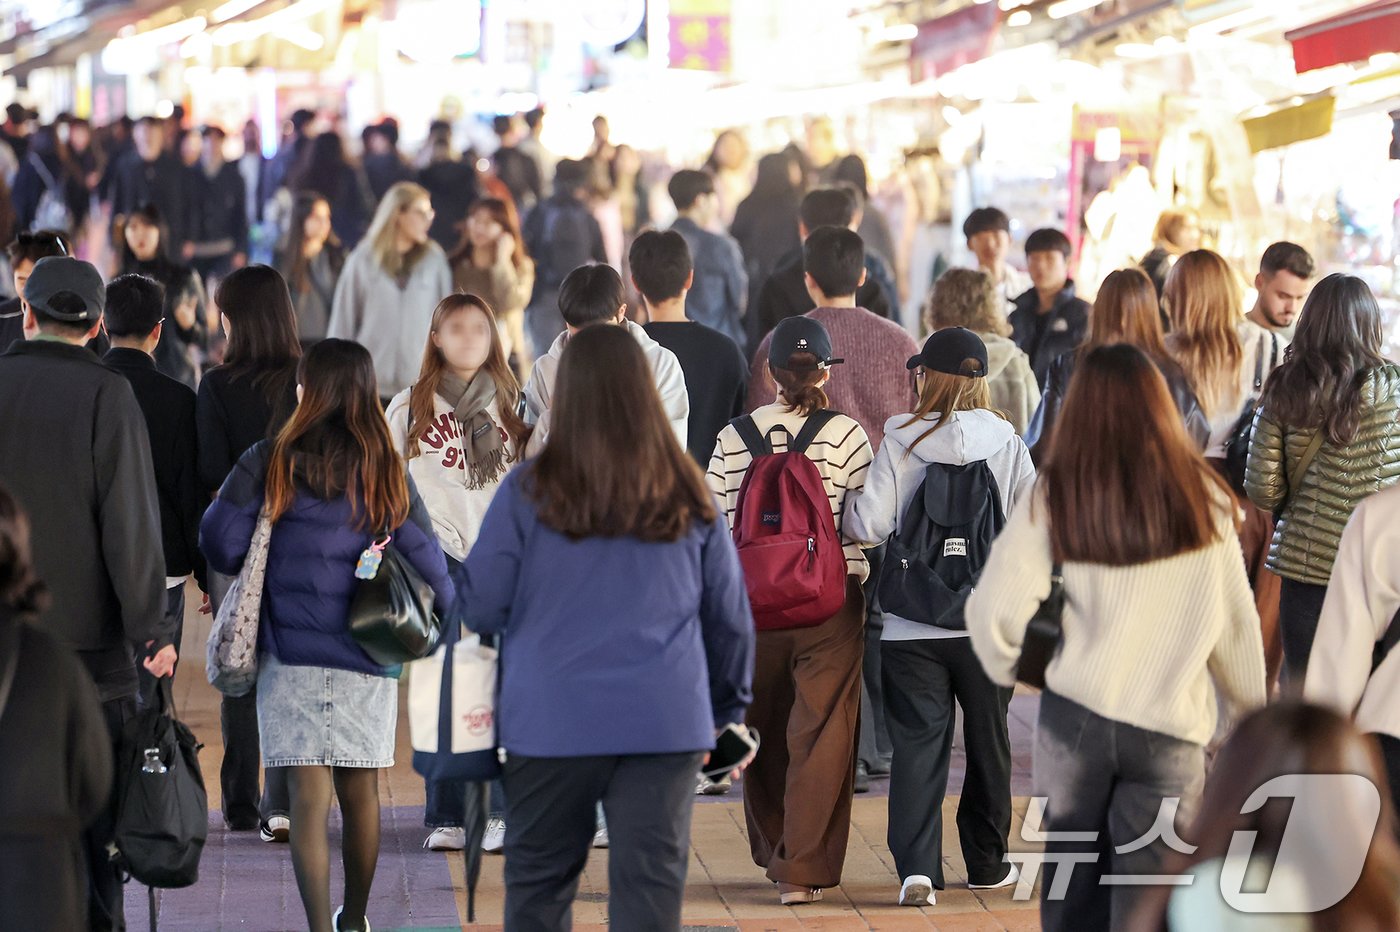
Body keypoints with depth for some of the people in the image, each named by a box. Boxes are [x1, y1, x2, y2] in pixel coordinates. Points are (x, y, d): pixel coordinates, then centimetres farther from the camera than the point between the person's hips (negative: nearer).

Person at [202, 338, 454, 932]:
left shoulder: (270, 464, -5)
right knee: (360, 793, 15)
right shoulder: (387, 474, 1)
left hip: (291, 654, -2)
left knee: (308, 797, -3)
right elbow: (425, 561, 0)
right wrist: (446, 615, 19)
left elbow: (220, 544, -8)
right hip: (367, 659, 2)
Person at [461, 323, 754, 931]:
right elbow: (731, 617, 10)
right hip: (665, 721, 1)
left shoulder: (530, 492, -5)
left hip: (553, 721, -1)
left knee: (539, 881, 12)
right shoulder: (689, 497, 4)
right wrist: (729, 705, 24)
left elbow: (480, 608, -2)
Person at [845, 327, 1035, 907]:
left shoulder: (900, 441, -7)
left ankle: (916, 866, -10)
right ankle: (987, 864, 25)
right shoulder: (1007, 443, -2)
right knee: (988, 740, 15)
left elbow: (868, 526, -11)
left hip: (911, 625, -1)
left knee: (918, 741, 2)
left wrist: (850, 505, 9)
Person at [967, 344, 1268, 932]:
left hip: (1072, 713, 1)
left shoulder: (1056, 495, -6)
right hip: (1169, 727, 0)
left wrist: (1005, 665, 10)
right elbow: (1236, 620, 0)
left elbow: (995, 608, -11)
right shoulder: (1203, 496, -4)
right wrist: (1251, 706, 15)